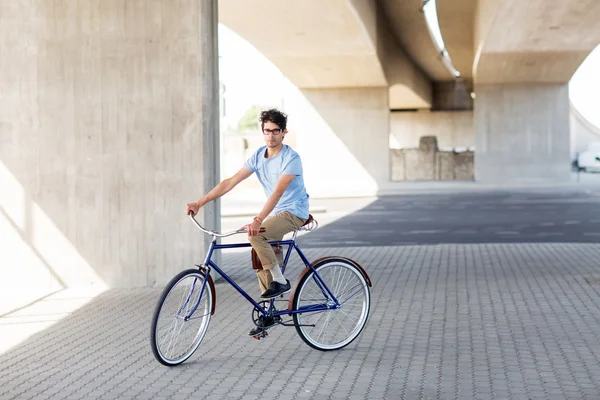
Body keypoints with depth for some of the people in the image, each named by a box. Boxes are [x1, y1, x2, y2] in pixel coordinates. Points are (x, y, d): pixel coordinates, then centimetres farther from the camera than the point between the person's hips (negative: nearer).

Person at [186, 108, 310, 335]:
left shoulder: (291, 158, -19)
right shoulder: (258, 156, 1)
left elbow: (278, 192, -31)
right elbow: (230, 182, -1)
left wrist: (258, 220, -42)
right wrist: (200, 203, -9)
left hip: (293, 212, -7)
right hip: (275, 212, 7)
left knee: (256, 235, -28)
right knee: (259, 253, -2)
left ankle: (280, 281, -14)